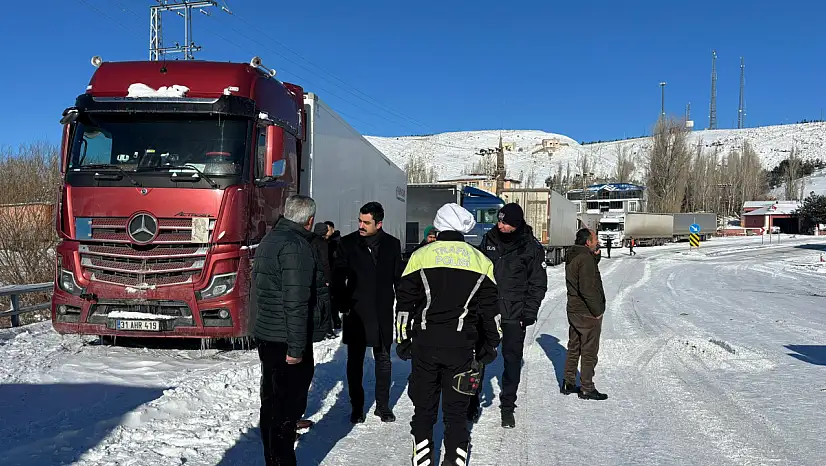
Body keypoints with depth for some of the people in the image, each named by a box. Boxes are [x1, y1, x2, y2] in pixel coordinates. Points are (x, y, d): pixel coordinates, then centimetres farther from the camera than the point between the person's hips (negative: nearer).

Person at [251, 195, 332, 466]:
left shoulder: (270, 240, 14)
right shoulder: (297, 246, -18)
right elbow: (296, 303, -24)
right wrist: (296, 348, -22)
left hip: (267, 335, 10)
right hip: (286, 342, -10)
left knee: (273, 401, 20)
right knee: (286, 403, -3)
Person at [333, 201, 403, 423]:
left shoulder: (392, 244, 1)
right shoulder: (348, 243, -4)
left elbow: (399, 279, 7)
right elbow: (338, 278, -1)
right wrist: (344, 306, -8)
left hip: (383, 313, 1)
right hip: (356, 314, -1)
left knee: (383, 360, 12)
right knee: (355, 361, 7)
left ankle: (383, 405, 25)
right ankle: (357, 407, 20)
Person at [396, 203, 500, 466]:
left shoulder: (420, 256, 0)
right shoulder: (480, 261, 4)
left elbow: (404, 302, 0)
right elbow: (491, 309, 8)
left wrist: (402, 339, 9)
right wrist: (491, 344, 17)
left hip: (425, 344, 0)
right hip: (461, 346, 1)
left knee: (424, 406, 12)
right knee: (456, 409, 10)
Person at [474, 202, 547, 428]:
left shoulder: (532, 248, -5)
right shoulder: (489, 240, 3)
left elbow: (538, 284, -1)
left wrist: (528, 313, -9)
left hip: (514, 316, -2)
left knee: (512, 361, 6)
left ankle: (507, 406, 21)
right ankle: (472, 401, 21)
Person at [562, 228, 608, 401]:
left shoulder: (571, 257, 8)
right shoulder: (585, 258, -21)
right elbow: (587, 288, -26)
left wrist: (595, 256, 7)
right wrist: (597, 311, -17)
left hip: (573, 310, 9)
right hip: (588, 314, -9)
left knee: (573, 348, 17)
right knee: (589, 352, 2)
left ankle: (568, 384, 25)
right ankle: (587, 389, 11)